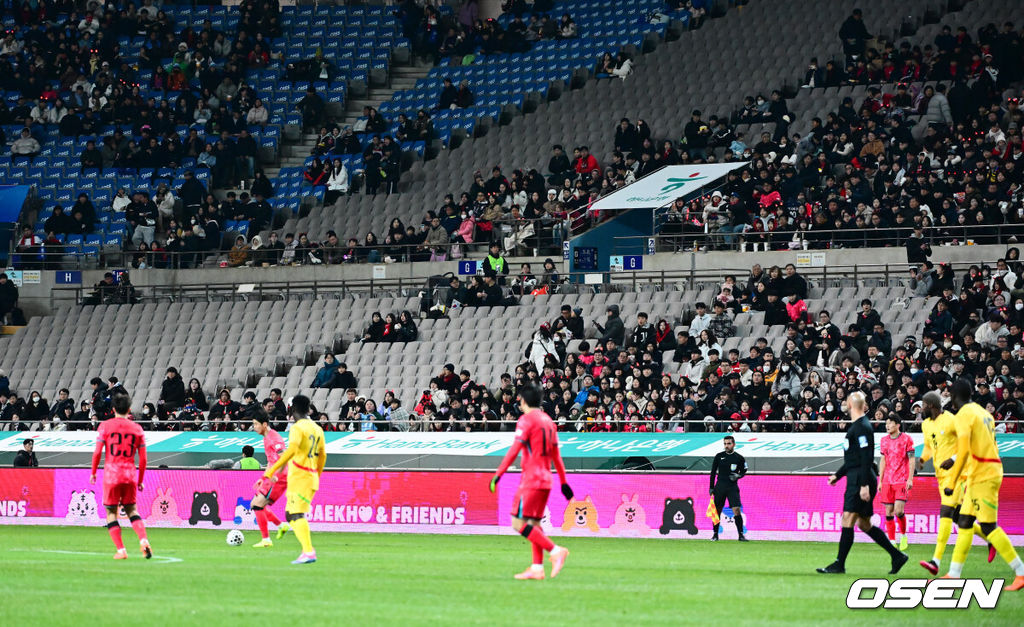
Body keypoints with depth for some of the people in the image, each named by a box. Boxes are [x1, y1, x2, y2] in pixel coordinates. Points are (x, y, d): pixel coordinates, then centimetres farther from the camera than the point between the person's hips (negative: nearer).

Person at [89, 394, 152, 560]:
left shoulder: (105, 426, -1)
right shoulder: (137, 428, 6)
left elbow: (97, 452, -7)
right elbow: (143, 458, 6)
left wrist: (93, 472, 6)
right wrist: (140, 481, 14)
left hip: (111, 474, -3)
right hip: (130, 475, 3)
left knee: (111, 512, 7)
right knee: (131, 509, 15)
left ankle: (121, 550, 0)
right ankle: (143, 540, -7)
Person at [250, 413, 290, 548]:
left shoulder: (274, 438, -15)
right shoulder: (266, 438, 17)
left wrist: (275, 476, -28)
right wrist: (263, 478, 23)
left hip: (279, 480, -10)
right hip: (272, 478, 10)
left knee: (258, 505, -13)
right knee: (255, 505, 12)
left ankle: (266, 540, -10)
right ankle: (281, 525, 15)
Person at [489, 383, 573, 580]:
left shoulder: (526, 420, -8)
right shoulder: (548, 421, 16)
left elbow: (515, 450, -15)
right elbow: (556, 455, 20)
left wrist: (498, 474, -14)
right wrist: (563, 482, 24)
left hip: (531, 480, -9)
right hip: (545, 480, 9)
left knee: (519, 523, -10)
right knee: (534, 523, 11)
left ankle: (555, 551, -18)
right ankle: (537, 568, 7)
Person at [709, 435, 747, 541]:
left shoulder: (739, 458, 1)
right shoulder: (719, 456, 4)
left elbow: (743, 471, 12)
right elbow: (713, 472, 9)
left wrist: (738, 476, -11)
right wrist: (711, 488, 5)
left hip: (732, 487, -2)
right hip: (720, 486, 2)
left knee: (737, 510, -13)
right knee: (717, 511, 4)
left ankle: (741, 534, -10)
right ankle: (715, 534, 15)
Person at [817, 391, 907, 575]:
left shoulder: (862, 427, -13)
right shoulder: (856, 426, 18)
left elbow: (867, 458, -20)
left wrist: (864, 485, -24)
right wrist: (837, 475, 28)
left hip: (861, 480, -10)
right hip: (855, 481, 10)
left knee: (848, 520, -10)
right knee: (864, 524, 12)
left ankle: (839, 564, -11)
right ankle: (897, 555, 15)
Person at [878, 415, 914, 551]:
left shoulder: (906, 439, -2)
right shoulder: (884, 441, 11)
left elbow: (911, 459, -3)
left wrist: (910, 479, -10)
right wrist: (880, 480, 13)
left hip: (902, 480, -5)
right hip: (887, 481, 5)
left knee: (898, 511, -14)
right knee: (889, 512, 0)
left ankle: (903, 535, 8)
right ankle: (892, 541, 5)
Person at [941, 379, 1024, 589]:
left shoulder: (964, 415, -12)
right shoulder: (984, 413, 16)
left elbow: (963, 452, -22)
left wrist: (951, 482, -19)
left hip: (983, 476, -10)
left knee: (988, 526, -8)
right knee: (964, 523, 10)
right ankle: (954, 574, 10)